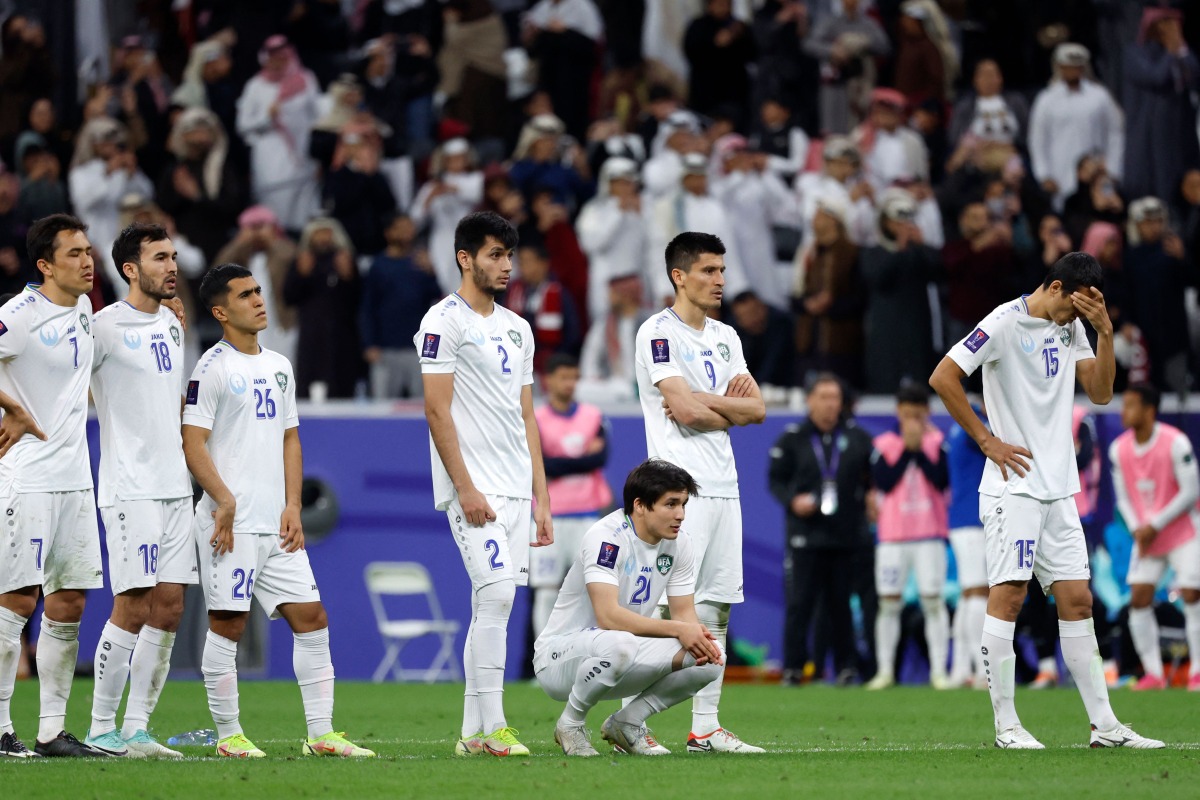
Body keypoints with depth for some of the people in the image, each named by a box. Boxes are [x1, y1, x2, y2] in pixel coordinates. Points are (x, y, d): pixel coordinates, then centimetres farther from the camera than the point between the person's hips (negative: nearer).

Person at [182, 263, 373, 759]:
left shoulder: (279, 367, 16)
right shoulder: (213, 368, -6)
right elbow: (193, 444, -11)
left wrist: (293, 507, 8)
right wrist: (224, 500, -20)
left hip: (276, 525, 7)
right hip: (232, 523, -7)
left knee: (311, 617, 3)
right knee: (228, 623, -3)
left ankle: (321, 735, 5)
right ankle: (229, 736, 5)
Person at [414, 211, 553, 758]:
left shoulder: (517, 328, 18)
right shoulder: (445, 321, -6)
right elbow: (437, 410, -12)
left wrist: (541, 499, 13)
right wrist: (465, 488, -18)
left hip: (515, 491, 8)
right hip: (474, 487, -8)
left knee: (494, 605, 5)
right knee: (495, 595, -16)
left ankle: (472, 734, 7)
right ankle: (491, 727, -14)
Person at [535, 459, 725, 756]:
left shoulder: (679, 544, -1)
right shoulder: (606, 537, -23)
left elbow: (684, 614, 1)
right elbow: (608, 616, -33)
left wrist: (700, 639, -23)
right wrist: (678, 629, -36)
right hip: (558, 659, -7)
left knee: (712, 658, -13)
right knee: (618, 644, -41)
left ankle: (627, 723, 6)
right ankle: (570, 724, -13)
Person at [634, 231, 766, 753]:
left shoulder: (725, 337, 18)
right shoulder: (658, 333, -6)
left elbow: (757, 408, 9)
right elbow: (685, 411, -16)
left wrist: (702, 401, -6)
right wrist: (732, 411, -1)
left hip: (723, 488, 8)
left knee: (716, 607, 6)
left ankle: (705, 726, 9)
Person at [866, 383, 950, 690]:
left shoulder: (938, 442, 4)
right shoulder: (884, 444, 5)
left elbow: (942, 481, -9)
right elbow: (884, 483, -7)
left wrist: (919, 449, -12)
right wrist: (906, 449, -11)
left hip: (929, 535, -1)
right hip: (892, 537, 1)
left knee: (933, 601, -6)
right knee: (888, 604, 2)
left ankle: (938, 670, -5)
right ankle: (885, 670, 8)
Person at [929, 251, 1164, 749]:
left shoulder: (1071, 327, 12)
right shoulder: (1005, 323, -10)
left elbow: (1101, 392, 9)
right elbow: (942, 378, -13)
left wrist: (1104, 332, -4)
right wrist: (986, 440, -11)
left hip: (1059, 488, 7)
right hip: (1013, 484, -7)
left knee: (1077, 599, 6)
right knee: (1008, 595, -9)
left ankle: (1104, 725, 7)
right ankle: (1006, 726, -6)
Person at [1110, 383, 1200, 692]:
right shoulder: (1119, 449, -2)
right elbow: (1123, 496, 7)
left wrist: (1155, 526, -18)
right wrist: (1137, 529, -10)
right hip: (1146, 536, 5)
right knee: (1139, 599, -5)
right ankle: (1153, 674, 3)